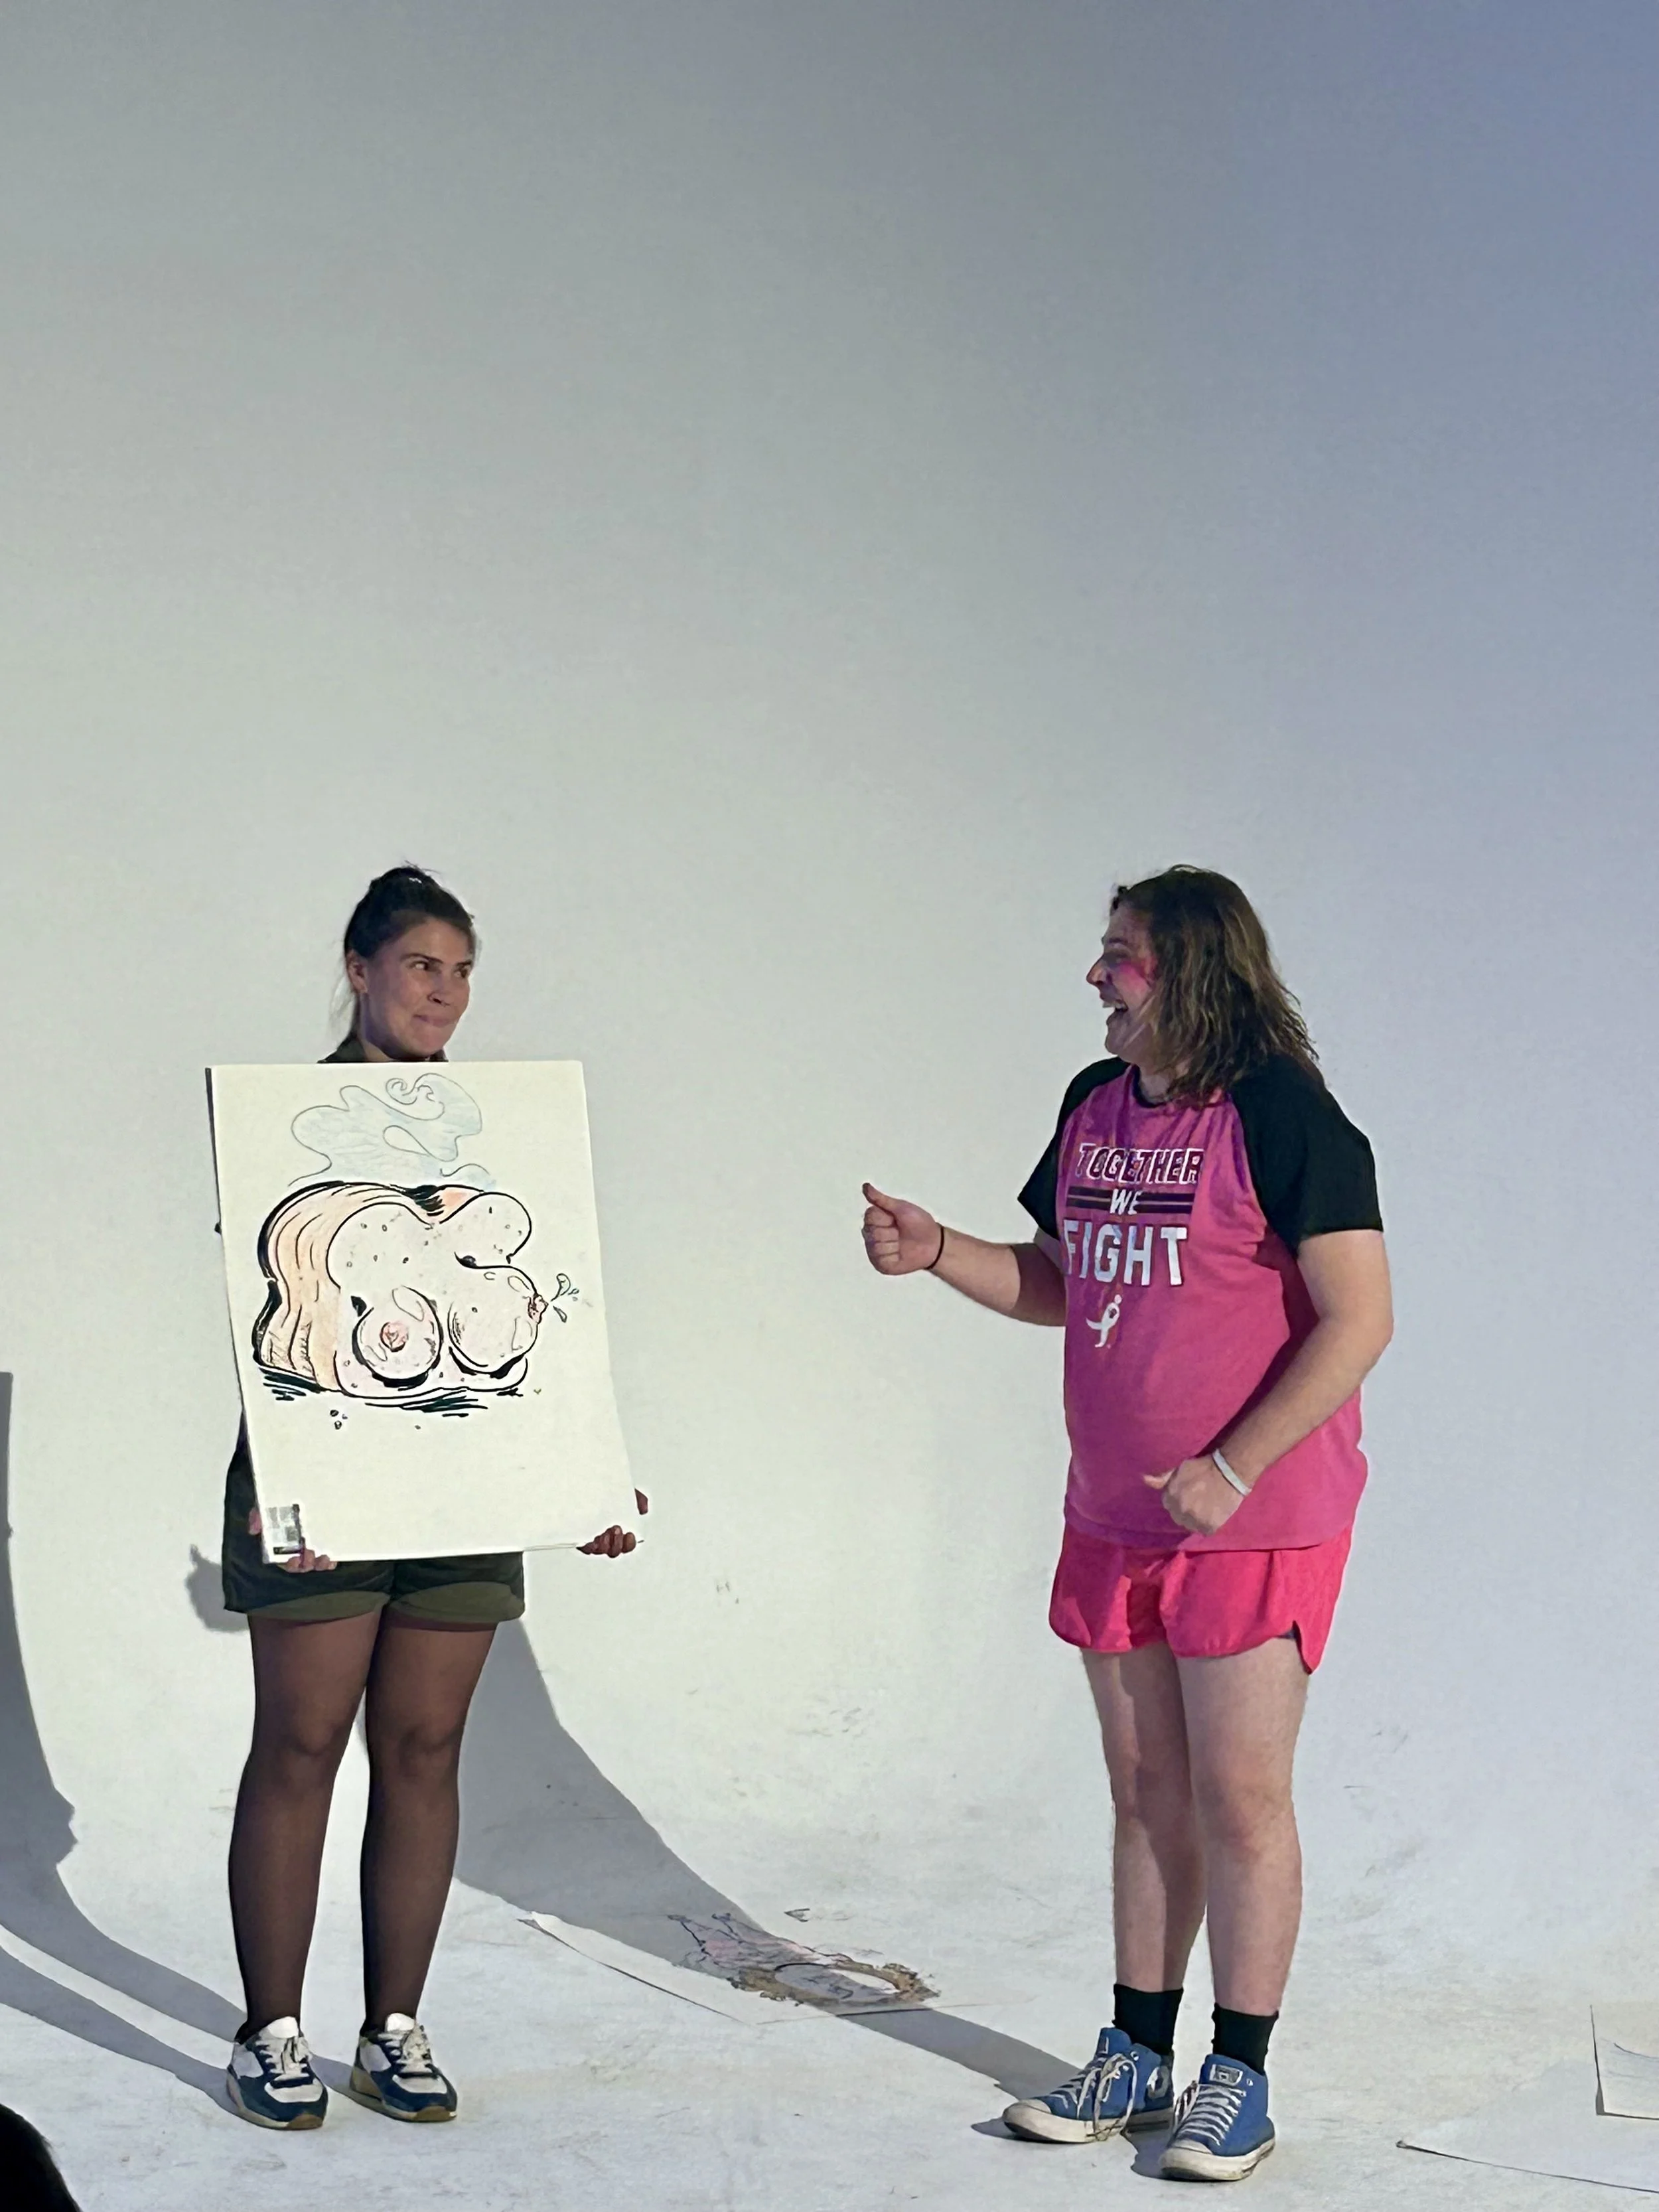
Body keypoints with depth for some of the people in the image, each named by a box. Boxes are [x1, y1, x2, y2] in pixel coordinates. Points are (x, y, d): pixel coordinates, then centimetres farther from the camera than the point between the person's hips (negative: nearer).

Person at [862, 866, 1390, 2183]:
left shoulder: (1281, 1116, -15)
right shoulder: (1096, 1106, 8)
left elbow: (1358, 1319, -18)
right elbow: (1058, 1286, 19)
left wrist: (1231, 1469, -21)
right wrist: (935, 1253, 2)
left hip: (1254, 1518, -7)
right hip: (1114, 1518, 7)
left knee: (1240, 1796, -1)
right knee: (1146, 1792, 14)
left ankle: (1239, 2078, 11)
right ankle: (1137, 2057, 24)